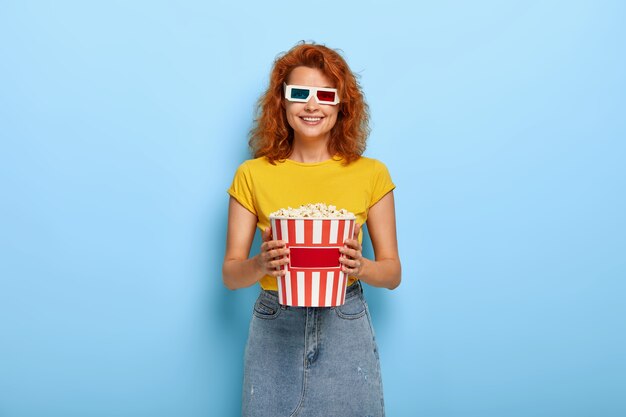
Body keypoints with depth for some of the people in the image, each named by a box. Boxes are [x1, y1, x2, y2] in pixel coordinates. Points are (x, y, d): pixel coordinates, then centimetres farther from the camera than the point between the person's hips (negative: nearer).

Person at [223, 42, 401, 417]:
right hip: (274, 329, 0)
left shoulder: (371, 174, -2)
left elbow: (393, 273, 2)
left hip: (346, 330, 0)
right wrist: (261, 264, -21)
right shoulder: (252, 175, -3)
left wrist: (360, 267, -19)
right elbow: (230, 275, 0)